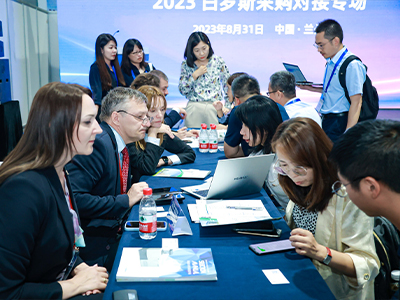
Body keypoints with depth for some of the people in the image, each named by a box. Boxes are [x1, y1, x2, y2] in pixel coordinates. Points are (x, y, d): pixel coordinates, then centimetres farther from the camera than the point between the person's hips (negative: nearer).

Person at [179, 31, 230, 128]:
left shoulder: (218, 62, 4)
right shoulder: (186, 64, 5)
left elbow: (228, 87, 7)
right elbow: (182, 91, 1)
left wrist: (228, 108, -1)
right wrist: (195, 75, -7)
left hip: (215, 108, 0)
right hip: (194, 108, 0)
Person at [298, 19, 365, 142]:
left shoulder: (352, 65, -15)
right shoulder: (331, 62, 13)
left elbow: (356, 102, -18)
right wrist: (309, 88, 15)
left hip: (340, 124, -8)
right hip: (325, 121, 8)